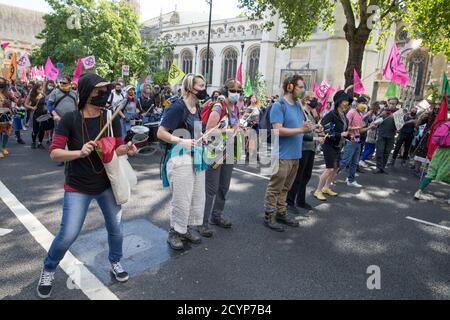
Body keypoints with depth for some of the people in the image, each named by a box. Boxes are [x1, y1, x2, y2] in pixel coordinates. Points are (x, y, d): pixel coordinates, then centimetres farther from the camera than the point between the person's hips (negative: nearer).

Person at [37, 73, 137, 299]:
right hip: (78, 188, -3)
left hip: (107, 185, 3)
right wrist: (80, 153, -33)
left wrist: (127, 150, -24)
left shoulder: (112, 119, -6)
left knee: (116, 228, 12)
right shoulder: (69, 120, -14)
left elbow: (117, 149, -1)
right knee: (67, 235, 0)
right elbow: (54, 153, -16)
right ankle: (48, 270, 31)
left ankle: (115, 262, 40)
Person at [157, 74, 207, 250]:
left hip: (197, 158, 8)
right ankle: (175, 233, 19)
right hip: (181, 158, -8)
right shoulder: (177, 107, -13)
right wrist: (181, 141, -24)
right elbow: (161, 133, -15)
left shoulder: (197, 108, 11)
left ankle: (188, 228, 31)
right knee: (181, 200, -1)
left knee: (198, 197, 13)